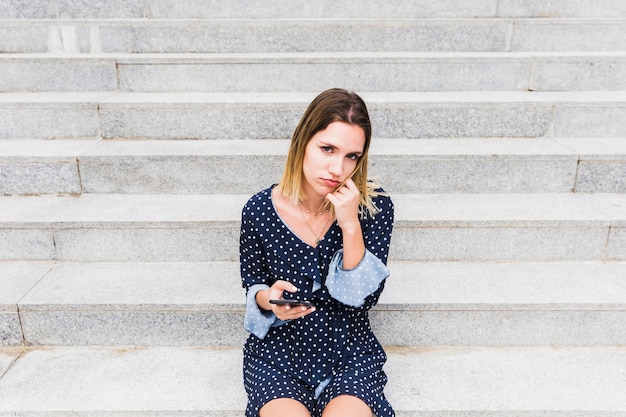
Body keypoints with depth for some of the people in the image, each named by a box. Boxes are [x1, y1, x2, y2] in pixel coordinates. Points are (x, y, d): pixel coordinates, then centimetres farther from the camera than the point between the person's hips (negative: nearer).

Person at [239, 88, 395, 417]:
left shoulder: (375, 206, -10)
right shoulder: (259, 211, -10)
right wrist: (268, 298, -19)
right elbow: (253, 286, 4)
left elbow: (365, 298, -13)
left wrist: (350, 225, -24)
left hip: (349, 352, 0)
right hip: (277, 353, 0)